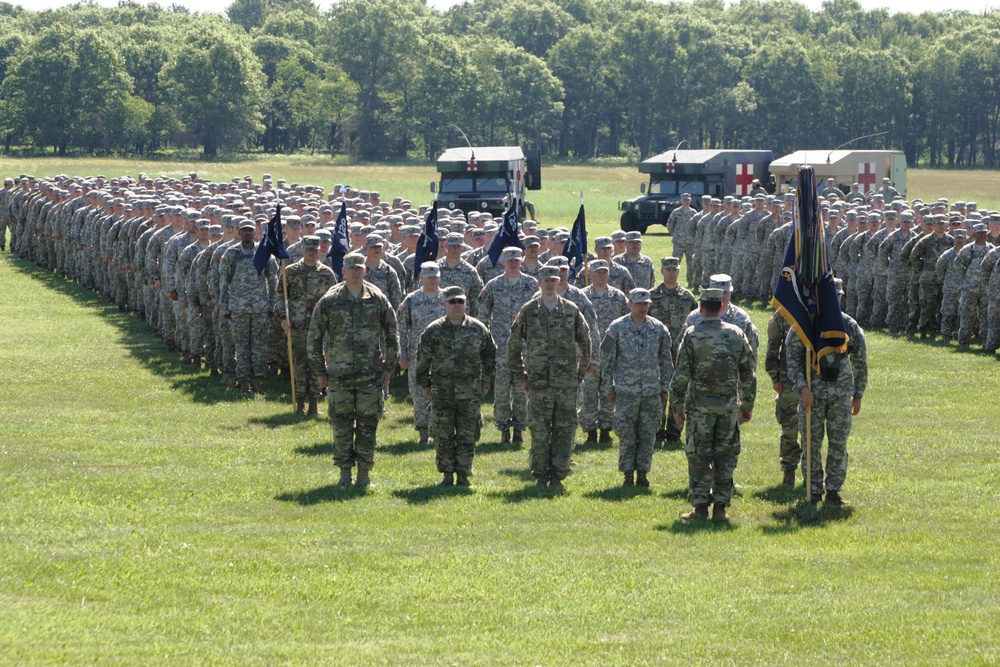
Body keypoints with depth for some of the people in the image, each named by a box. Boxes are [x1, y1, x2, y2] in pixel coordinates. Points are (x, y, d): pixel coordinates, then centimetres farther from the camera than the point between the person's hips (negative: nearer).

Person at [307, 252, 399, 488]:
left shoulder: (377, 299, 2)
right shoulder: (330, 301, -1)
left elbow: (392, 333, 10)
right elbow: (314, 336, 5)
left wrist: (389, 366, 6)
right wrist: (319, 370, 3)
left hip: (370, 374, 0)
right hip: (339, 374, 0)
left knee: (368, 424, 3)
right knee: (341, 425, 2)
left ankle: (364, 473, 10)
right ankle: (345, 472, 10)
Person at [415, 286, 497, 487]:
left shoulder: (478, 329, 4)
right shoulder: (433, 331, 1)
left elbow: (490, 356, 15)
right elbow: (423, 359, 8)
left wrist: (485, 382, 13)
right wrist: (424, 385, 8)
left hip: (470, 393, 1)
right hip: (442, 393, -1)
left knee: (467, 437, 1)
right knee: (443, 437, 3)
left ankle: (463, 475, 9)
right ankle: (447, 475, 11)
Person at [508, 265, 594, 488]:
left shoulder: (571, 311, 7)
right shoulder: (528, 311, 3)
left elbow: (585, 343, 15)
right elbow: (513, 344, 8)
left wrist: (580, 373, 9)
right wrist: (520, 376, 4)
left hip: (567, 383, 1)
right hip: (538, 382, -1)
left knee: (564, 430, 0)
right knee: (539, 431, 0)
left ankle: (558, 475, 7)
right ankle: (540, 476, 7)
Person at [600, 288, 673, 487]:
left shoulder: (658, 329, 5)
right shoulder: (617, 328, -3)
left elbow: (666, 361, 12)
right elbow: (607, 360, 2)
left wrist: (664, 388, 10)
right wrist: (608, 388, 1)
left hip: (652, 392, 2)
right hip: (626, 391, -2)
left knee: (648, 435, 3)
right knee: (627, 436, -1)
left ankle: (643, 473, 11)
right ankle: (628, 475, 8)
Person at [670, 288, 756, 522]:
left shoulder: (692, 336, -7)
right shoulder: (736, 335, 2)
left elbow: (681, 376, -8)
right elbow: (749, 375, 7)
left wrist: (678, 407, 1)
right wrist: (747, 406, 16)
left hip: (700, 406, -2)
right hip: (729, 406, 2)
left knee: (699, 458, 3)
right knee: (725, 457, 8)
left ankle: (700, 508, 2)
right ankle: (720, 507, 8)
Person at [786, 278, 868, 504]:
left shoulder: (850, 326, 6)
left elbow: (860, 363, 12)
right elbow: (793, 360, -3)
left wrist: (858, 396, 9)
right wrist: (803, 388, -14)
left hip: (841, 394, 2)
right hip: (812, 392, -2)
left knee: (839, 443, 3)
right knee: (812, 444, 1)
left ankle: (834, 490, 12)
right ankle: (814, 490, 8)